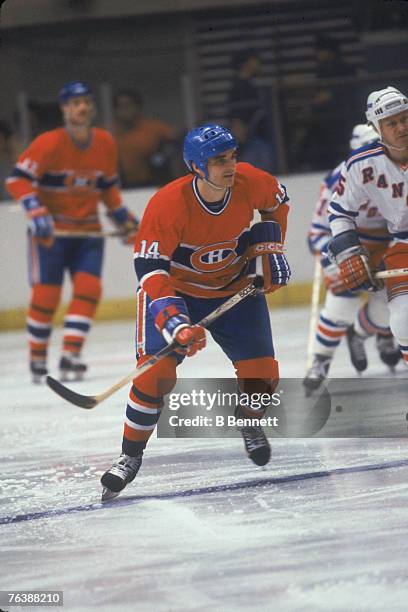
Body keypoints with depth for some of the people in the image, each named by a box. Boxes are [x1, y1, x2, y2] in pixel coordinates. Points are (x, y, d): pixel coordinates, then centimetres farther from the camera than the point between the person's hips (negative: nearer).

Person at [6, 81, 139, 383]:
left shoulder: (105, 143, 3)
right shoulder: (49, 143, -15)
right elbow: (18, 179, -19)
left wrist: (124, 219, 13)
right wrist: (36, 211, -30)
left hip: (88, 231, 4)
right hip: (51, 230, -4)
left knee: (89, 288, -12)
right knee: (46, 294, -6)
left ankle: (70, 356, -10)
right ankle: (37, 359, 10)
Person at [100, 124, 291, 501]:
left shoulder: (251, 183, -19)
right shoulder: (168, 204, -32)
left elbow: (277, 202, 7)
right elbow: (149, 267, -33)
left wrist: (270, 250, 0)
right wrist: (173, 320, -44)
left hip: (236, 286, 4)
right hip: (175, 288, -3)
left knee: (261, 374, -4)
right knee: (156, 371, -20)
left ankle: (251, 424, 31)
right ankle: (131, 455, -3)